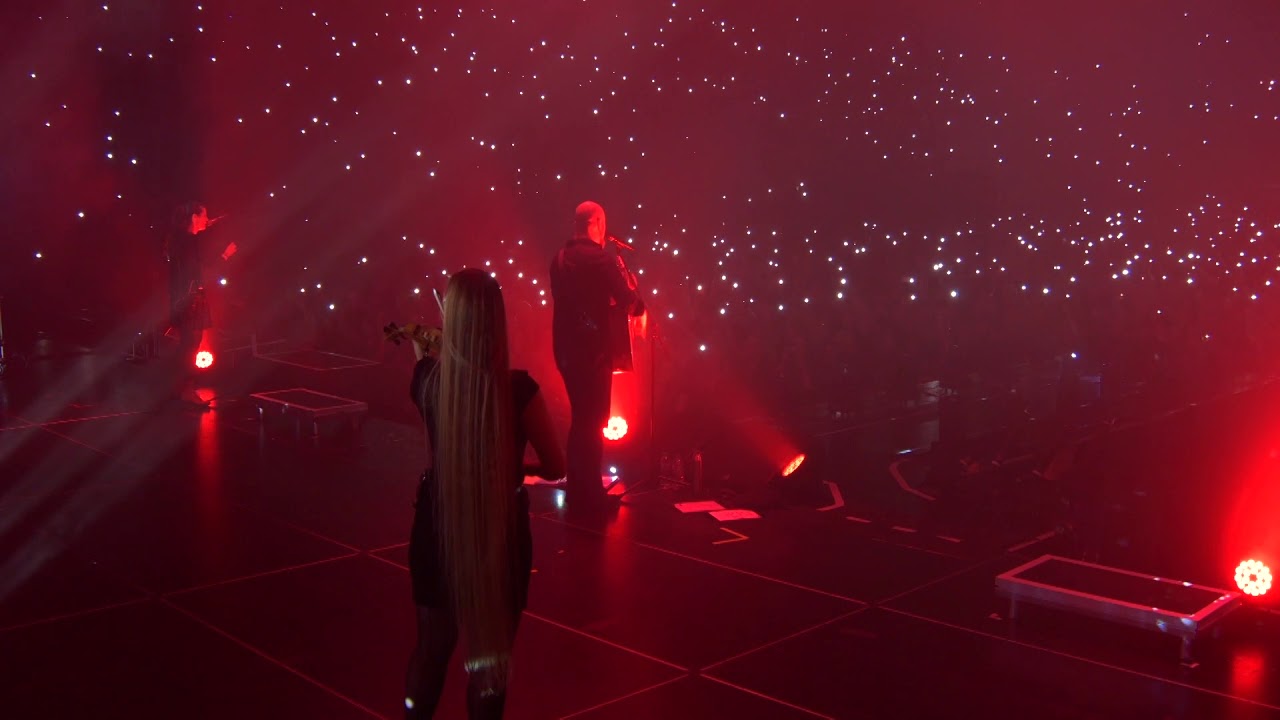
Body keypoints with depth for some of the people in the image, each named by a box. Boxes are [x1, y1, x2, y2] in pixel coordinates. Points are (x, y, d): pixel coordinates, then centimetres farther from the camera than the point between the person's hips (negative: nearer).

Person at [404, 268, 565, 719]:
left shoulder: (428, 379, -12)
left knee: (431, 649, 23)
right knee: (490, 655, 17)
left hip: (437, 530, 3)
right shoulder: (518, 388, -22)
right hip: (500, 533, -3)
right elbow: (555, 467, -12)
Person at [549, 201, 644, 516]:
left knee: (580, 418, 18)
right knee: (593, 421, 1)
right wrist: (636, 302, 5)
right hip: (593, 349, -7)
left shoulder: (559, 259, 10)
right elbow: (631, 302, -17)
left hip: (566, 347, 7)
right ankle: (590, 494, 5)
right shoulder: (601, 258, -13)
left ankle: (576, 489, 24)